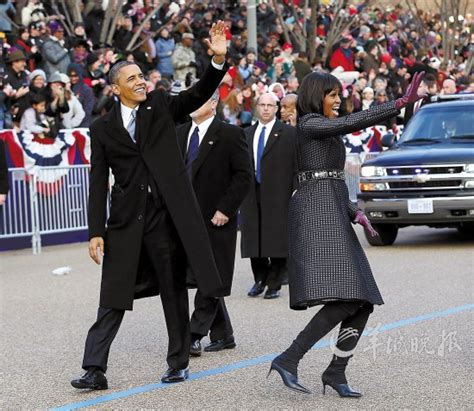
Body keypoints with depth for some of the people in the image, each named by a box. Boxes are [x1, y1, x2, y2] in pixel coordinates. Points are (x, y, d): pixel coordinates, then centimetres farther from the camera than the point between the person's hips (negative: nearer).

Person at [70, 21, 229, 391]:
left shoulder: (160, 105, 8)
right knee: (113, 298, 0)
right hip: (126, 221, 0)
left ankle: (178, 362, 19)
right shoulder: (103, 129, 7)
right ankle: (95, 369, 2)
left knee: (174, 291, 8)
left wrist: (218, 60, -22)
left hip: (167, 215, 0)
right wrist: (96, 232, -2)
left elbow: (199, 95, -5)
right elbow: (98, 185, 4)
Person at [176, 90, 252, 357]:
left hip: (217, 219, -6)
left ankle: (195, 334, -6)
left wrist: (225, 210, -15)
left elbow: (244, 175, -10)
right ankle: (223, 335, 19)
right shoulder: (180, 133, 12)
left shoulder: (230, 134, -6)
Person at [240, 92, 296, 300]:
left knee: (277, 241, -2)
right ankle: (260, 279, 24)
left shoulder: (289, 133, 1)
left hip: (278, 195, -4)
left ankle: (274, 285, 7)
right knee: (253, 241, 7)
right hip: (252, 194, 4)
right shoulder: (247, 134, 15)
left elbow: (297, 163, -2)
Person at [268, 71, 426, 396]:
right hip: (318, 215, -10)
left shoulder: (327, 132, 24)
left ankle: (336, 371, 11)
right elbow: (354, 122, -21)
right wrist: (402, 103, -26)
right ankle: (288, 360, -17)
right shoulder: (310, 123, -5)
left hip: (332, 217, 10)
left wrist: (355, 213, 12)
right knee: (341, 302, -20)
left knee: (362, 303, 4)